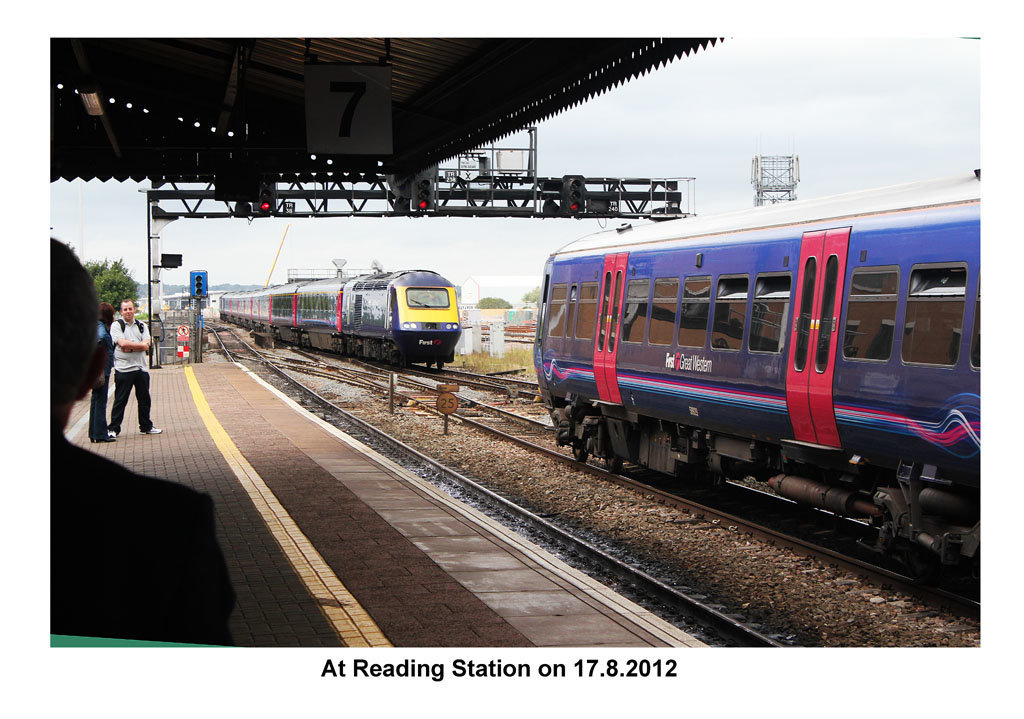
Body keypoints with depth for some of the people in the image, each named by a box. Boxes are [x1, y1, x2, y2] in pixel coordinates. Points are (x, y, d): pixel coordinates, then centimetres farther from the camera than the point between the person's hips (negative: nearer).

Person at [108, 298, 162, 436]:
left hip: (141, 368, 5)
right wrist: (140, 344, -8)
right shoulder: (116, 325, 1)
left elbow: (146, 345, 0)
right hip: (123, 369, -5)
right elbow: (122, 343, -15)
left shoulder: (142, 326, 13)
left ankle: (146, 427, 24)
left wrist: (129, 347, -12)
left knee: (144, 399, 12)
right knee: (120, 400, -3)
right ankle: (113, 429, 3)